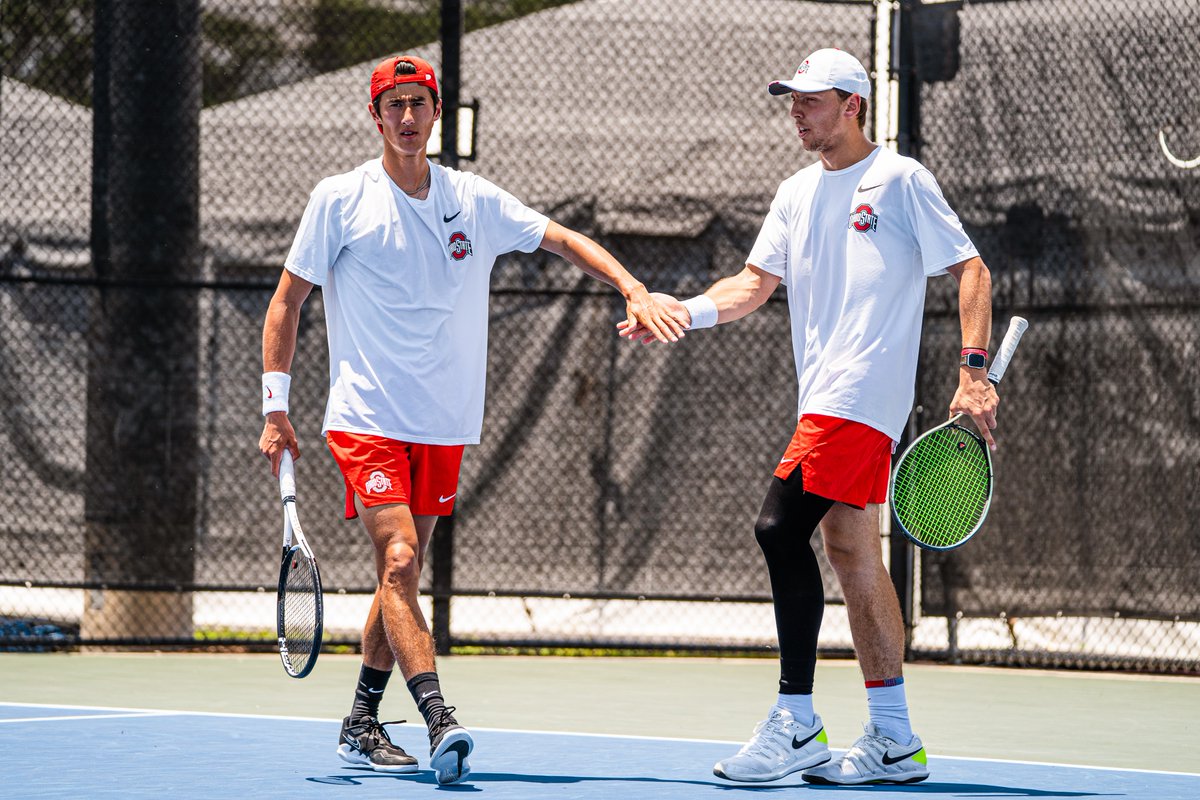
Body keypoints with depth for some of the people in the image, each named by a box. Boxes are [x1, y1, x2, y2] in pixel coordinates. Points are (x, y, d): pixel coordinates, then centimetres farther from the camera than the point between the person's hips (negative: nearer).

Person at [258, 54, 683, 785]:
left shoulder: (475, 201, 6)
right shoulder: (341, 200, -3)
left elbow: (566, 239, 9)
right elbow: (287, 303, 2)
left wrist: (635, 291, -7)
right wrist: (276, 409, -4)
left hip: (444, 424, 4)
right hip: (366, 417, -4)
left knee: (403, 573, 9)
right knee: (398, 561, -18)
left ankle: (362, 726, 21)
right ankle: (439, 721, -26)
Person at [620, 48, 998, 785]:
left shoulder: (901, 181, -3)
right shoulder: (797, 194, 18)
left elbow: (970, 270, -5)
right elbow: (757, 282, 16)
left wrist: (974, 371, -14)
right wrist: (686, 311, -2)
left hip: (863, 391, -8)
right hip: (828, 400, 8)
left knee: (781, 527, -18)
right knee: (851, 555, 8)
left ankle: (796, 724, -15)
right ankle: (894, 742, 13)